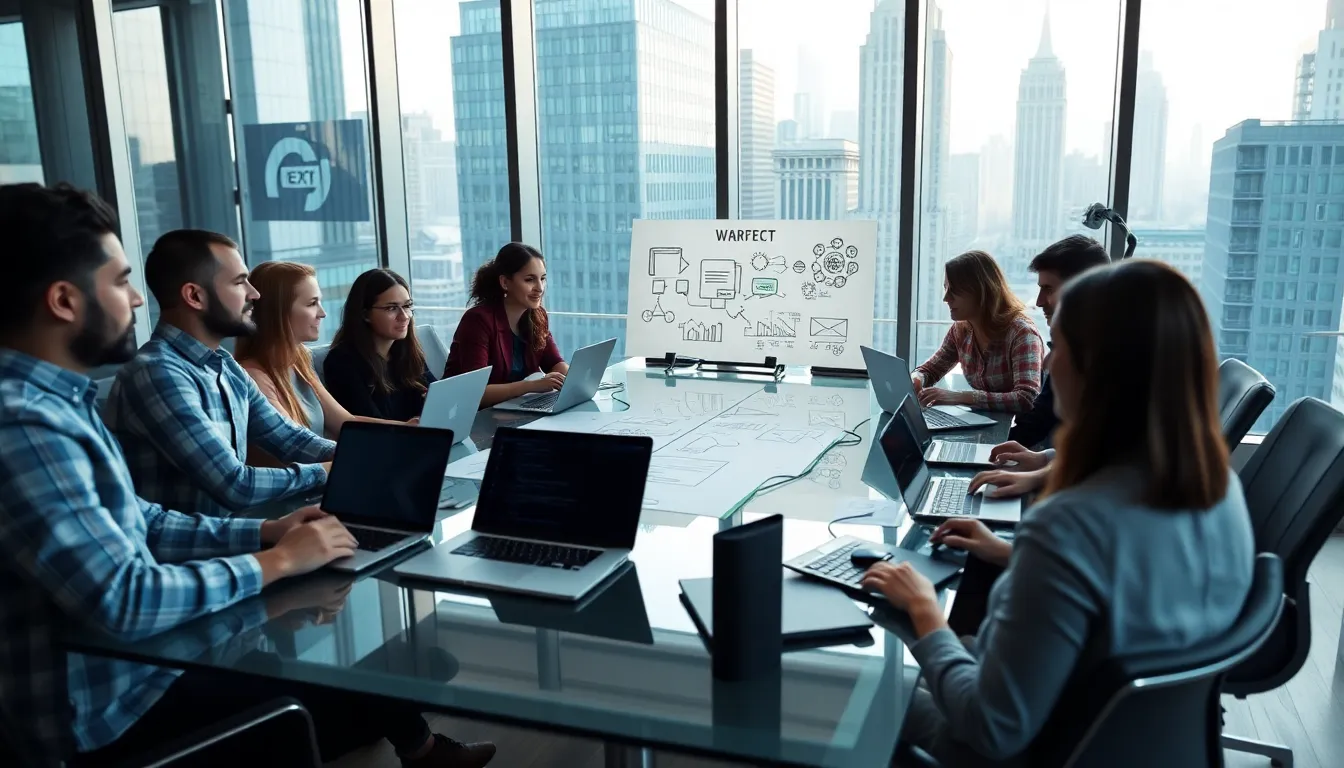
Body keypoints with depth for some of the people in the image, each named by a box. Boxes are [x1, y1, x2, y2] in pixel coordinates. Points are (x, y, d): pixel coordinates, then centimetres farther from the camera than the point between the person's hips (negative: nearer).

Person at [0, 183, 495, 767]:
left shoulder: (57, 400, 4)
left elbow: (139, 524, 10)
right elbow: (121, 600, -31)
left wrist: (265, 532, 0)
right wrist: (276, 562, -19)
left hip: (141, 659, 9)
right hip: (104, 715, -9)